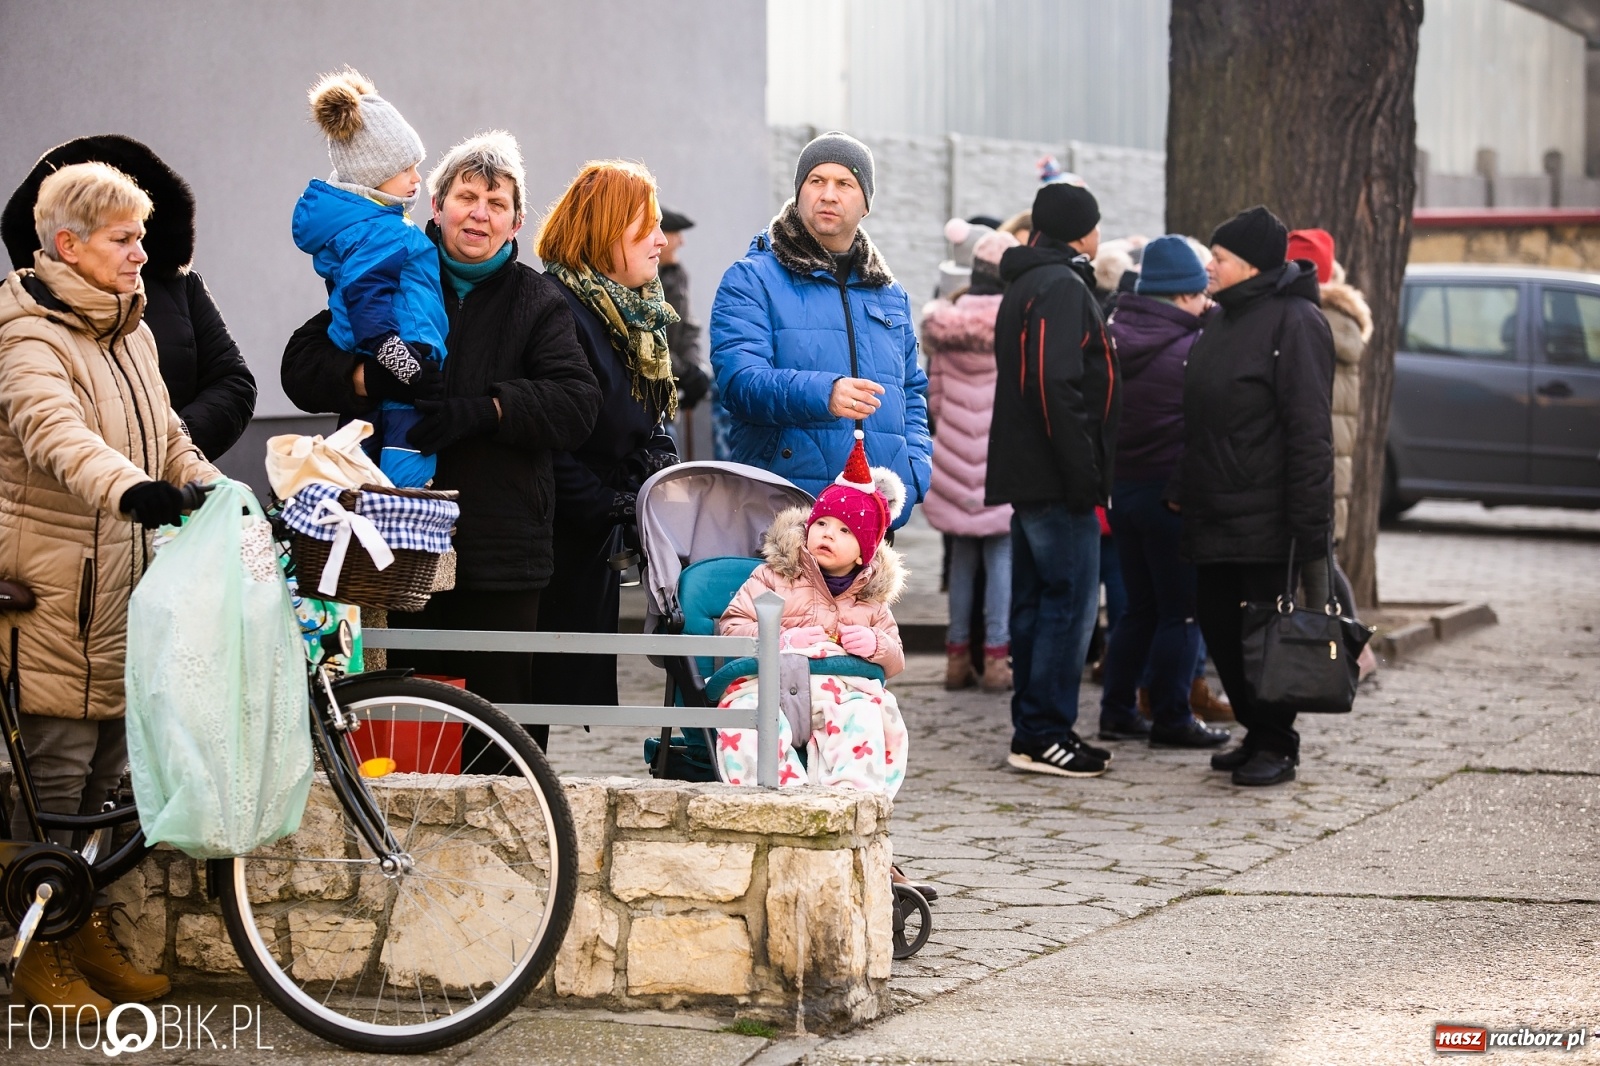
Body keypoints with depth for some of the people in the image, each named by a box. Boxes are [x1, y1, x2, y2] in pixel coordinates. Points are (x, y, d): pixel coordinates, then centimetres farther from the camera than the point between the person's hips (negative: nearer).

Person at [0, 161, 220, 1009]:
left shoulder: (132, 334, 15)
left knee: (106, 772, 13)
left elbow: (167, 439, 22)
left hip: (123, 588, 8)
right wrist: (131, 489, -49)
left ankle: (90, 937, 24)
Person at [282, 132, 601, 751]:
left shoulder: (537, 301, 11)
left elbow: (576, 403, -3)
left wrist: (486, 408, -16)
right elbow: (302, 367, 6)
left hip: (498, 553, -1)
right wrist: (365, 377, -15)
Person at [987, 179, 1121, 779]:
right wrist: (1083, 474, -21)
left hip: (1026, 477, 10)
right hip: (1056, 481, -10)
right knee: (1070, 601, -7)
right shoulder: (1062, 287, -12)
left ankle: (1032, 729, 16)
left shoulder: (1027, 285, 20)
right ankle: (1044, 734, -7)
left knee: (1036, 601, 12)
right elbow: (1057, 386, -22)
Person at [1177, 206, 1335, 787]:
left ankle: (1276, 745, 8)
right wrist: (1182, 490, 17)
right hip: (1213, 516, 9)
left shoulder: (1293, 323, -12)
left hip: (1265, 518, -9)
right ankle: (1257, 734, 23)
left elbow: (1309, 430, -17)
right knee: (1219, 625, 10)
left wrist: (1308, 524, -22)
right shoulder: (1222, 321, 16)